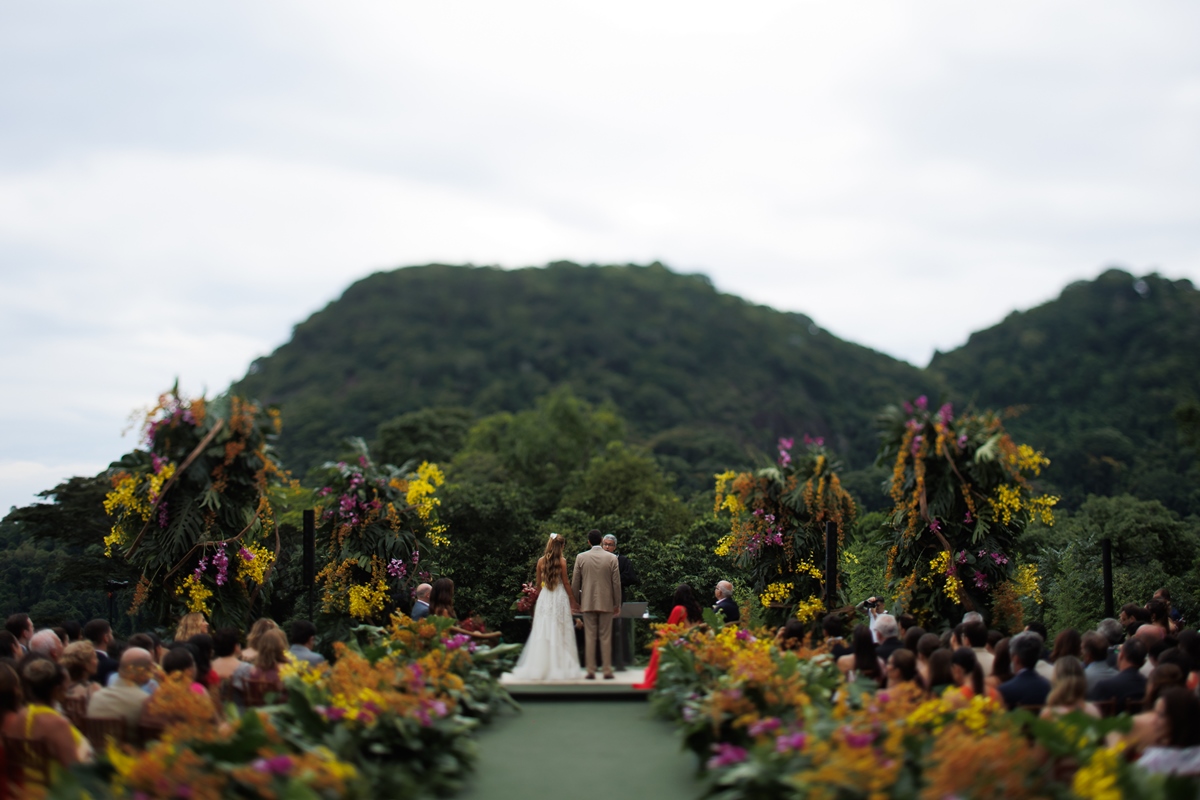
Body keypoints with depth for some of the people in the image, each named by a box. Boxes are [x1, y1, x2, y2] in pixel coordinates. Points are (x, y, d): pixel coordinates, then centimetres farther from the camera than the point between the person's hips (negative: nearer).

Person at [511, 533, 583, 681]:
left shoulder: (541, 561, 3)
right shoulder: (562, 561, -6)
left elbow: (538, 582, 9)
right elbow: (565, 582, -4)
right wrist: (573, 600, 3)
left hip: (544, 597, 3)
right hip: (560, 597, -3)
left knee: (543, 632, 6)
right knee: (559, 633, 2)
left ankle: (539, 668, 6)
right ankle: (559, 667, 1)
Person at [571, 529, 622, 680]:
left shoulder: (581, 557, -1)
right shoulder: (612, 558, -3)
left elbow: (575, 582, 3)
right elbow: (616, 583, -1)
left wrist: (575, 602, 14)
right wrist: (617, 604, 8)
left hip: (588, 603, 0)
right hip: (606, 603, 0)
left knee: (589, 638, 4)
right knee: (606, 638, 4)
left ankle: (591, 671, 4)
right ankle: (607, 671, 4)